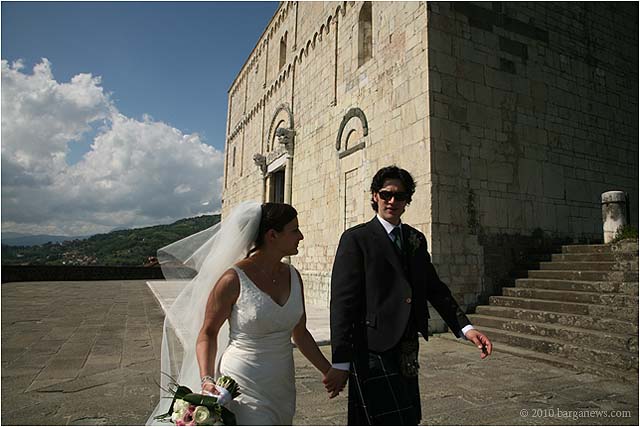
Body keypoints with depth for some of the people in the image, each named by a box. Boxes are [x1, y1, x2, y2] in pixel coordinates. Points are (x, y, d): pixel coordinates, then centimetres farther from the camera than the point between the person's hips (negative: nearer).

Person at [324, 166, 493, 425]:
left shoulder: (416, 239, 11)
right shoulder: (356, 239, -9)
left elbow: (434, 288, 12)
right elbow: (342, 303, -13)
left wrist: (465, 328, -1)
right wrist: (340, 364, -15)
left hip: (406, 352, 7)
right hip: (372, 350, -6)